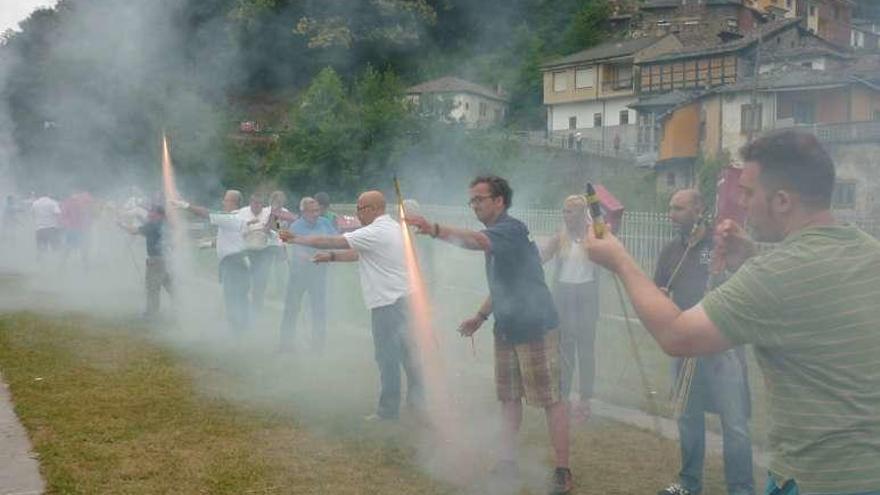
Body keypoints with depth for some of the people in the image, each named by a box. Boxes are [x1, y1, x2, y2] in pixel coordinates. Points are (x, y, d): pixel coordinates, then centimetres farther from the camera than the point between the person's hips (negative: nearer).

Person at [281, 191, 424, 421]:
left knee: (387, 357, 0)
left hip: (387, 302, -9)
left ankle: (388, 409, 8)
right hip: (403, 298, 9)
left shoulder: (375, 233, -15)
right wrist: (331, 256, 19)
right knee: (406, 351, 15)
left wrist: (297, 239, -3)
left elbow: (329, 241, -13)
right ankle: (416, 400, 21)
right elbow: (358, 254, 22)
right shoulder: (393, 228, 14)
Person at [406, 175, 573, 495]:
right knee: (509, 397, 14)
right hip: (507, 329, 9)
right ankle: (507, 462, 23)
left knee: (551, 399, -4)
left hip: (536, 327, -9)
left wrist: (434, 229, -47)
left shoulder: (512, 229, -14)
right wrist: (481, 316, 17)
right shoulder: (493, 236, 14)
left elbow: (476, 241, -36)